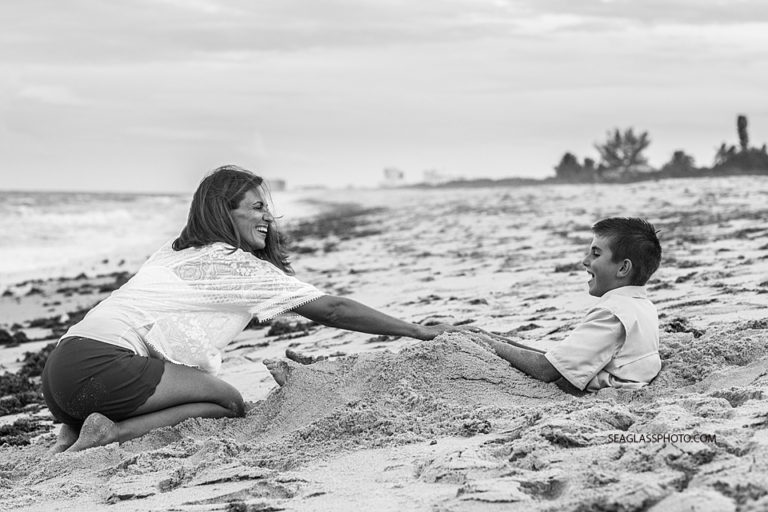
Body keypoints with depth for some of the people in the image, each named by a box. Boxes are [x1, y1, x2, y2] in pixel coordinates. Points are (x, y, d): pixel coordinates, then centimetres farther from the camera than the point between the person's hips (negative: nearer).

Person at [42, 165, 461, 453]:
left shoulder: (176, 252, 22)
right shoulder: (240, 266, -2)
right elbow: (332, 310, 0)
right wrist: (419, 332, 6)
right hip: (102, 363, -9)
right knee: (229, 405, -2)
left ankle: (74, 436, 8)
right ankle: (111, 434, -13)